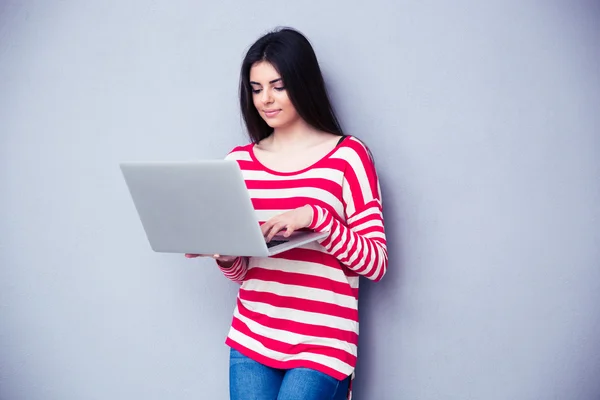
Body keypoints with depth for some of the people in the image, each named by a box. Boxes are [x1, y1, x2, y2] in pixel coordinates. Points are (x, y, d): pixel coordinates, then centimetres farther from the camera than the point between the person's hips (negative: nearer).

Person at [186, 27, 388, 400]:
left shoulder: (348, 155, -5)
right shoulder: (240, 160, 8)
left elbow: (376, 262, -8)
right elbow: (240, 272, 12)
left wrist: (314, 217, -20)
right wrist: (223, 253, -10)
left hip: (321, 343, -4)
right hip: (251, 339, 4)